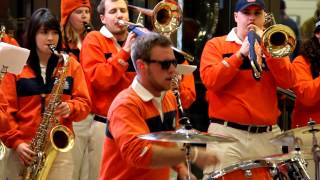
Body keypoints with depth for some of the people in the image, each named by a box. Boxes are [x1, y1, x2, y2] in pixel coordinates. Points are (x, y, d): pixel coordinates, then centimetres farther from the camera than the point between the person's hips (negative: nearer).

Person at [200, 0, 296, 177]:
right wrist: (241, 53, -13)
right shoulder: (216, 45, 6)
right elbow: (210, 80, -10)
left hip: (267, 135, 3)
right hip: (227, 132, -3)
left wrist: (268, 49, -10)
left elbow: (288, 82, 0)